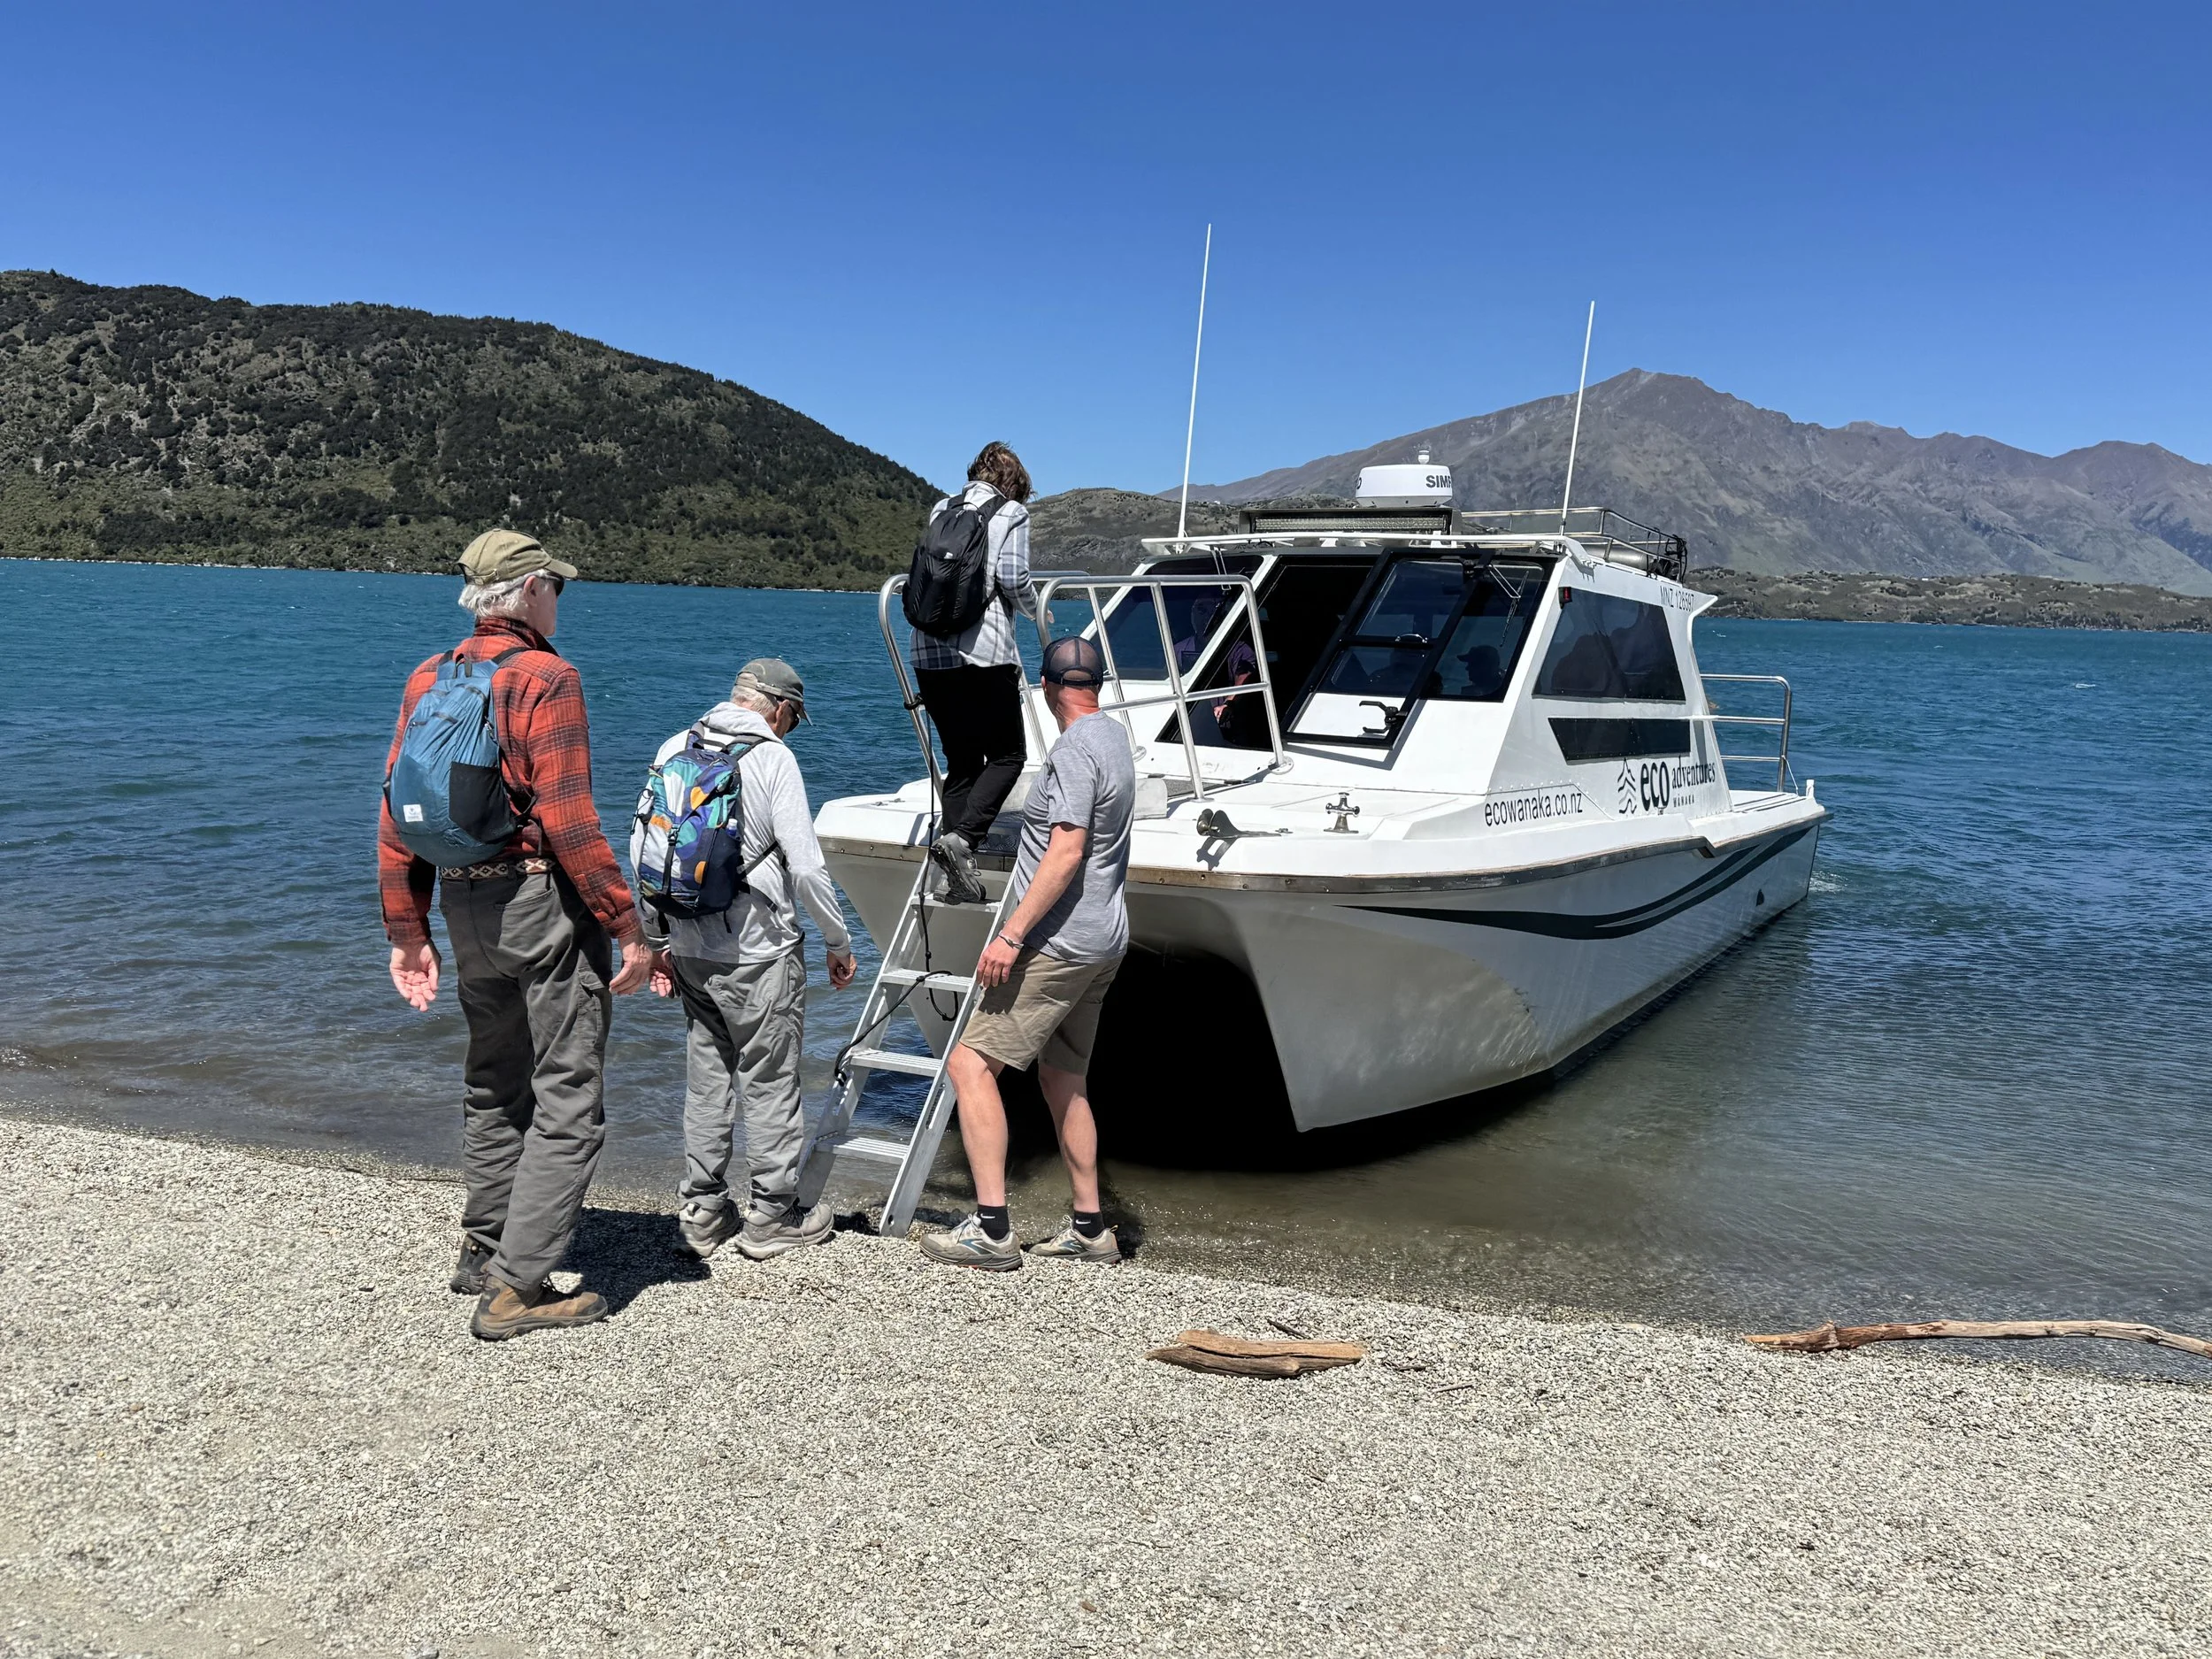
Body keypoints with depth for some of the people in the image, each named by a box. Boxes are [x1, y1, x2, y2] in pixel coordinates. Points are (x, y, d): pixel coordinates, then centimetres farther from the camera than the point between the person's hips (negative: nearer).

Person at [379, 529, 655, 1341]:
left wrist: (407, 931, 16)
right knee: (569, 1100, -1)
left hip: (465, 904, 8)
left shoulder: (427, 680, 10)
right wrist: (628, 927, -16)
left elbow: (397, 816, 10)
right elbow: (568, 820, -20)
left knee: (494, 1084, 23)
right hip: (545, 904, -8)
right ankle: (517, 1287, -2)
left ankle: (482, 1250, 34)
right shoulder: (545, 678, -13)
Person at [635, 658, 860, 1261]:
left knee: (706, 1077, 15)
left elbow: (642, 852, 10)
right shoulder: (772, 757, -11)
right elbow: (806, 868, -14)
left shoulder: (673, 750, 7)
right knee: (770, 1082, 5)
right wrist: (839, 943, -2)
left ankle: (702, 1210, 23)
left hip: (690, 950, 6)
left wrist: (657, 941, 18)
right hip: (759, 952, -6)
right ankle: (771, 1217, 14)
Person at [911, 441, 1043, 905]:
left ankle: (959, 880, 6)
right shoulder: (1011, 512, 4)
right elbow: (1013, 577, -7)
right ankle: (962, 837, -15)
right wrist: (1034, 608, 12)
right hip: (984, 650, -6)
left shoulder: (941, 509, 19)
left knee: (961, 762, 12)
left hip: (929, 652, 6)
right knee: (1008, 754, 7)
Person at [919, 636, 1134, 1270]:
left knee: (971, 1063, -10)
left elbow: (1067, 852, -25)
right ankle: (1089, 1228, 21)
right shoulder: (1114, 734, 14)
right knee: (1063, 1077, 16)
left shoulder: (1075, 750, -16)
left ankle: (991, 1228, -12)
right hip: (1101, 940, 10)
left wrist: (1012, 934, -24)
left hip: (1061, 941, -10)